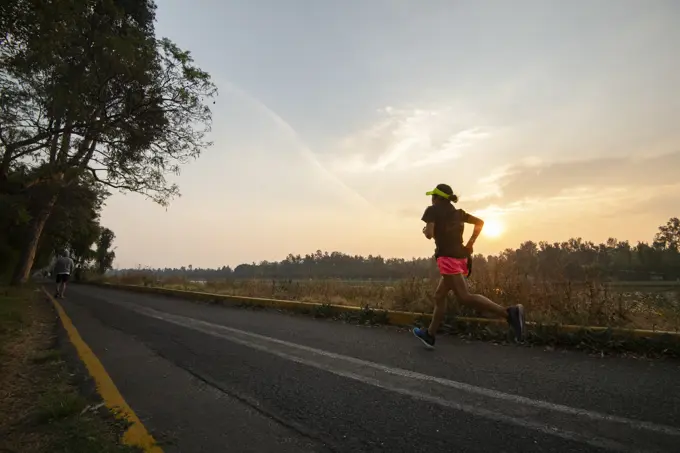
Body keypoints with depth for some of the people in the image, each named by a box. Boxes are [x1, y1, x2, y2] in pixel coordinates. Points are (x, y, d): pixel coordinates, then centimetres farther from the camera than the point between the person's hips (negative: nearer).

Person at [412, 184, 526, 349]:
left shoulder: (433, 210, -1)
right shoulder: (457, 212, 19)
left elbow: (429, 234, -13)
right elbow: (480, 222, 17)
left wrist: (424, 230, 10)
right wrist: (470, 244, 16)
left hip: (447, 257, -9)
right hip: (461, 256, 9)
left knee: (464, 297, -15)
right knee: (439, 296, 15)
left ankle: (509, 312, -27)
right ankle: (429, 335, 22)